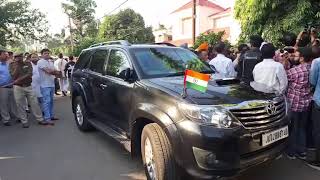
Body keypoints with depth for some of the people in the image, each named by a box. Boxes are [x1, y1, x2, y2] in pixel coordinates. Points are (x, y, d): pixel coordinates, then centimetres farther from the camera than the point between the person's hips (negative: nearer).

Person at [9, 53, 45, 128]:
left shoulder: (28, 64, 4)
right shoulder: (12, 65, 2)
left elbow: (29, 74, -10)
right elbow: (14, 76, -13)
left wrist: (19, 80, -16)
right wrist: (17, 65, -13)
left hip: (29, 86, 1)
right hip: (18, 87, -1)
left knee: (34, 103, 4)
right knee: (20, 106, 4)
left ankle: (40, 119, 12)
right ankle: (24, 122, 16)